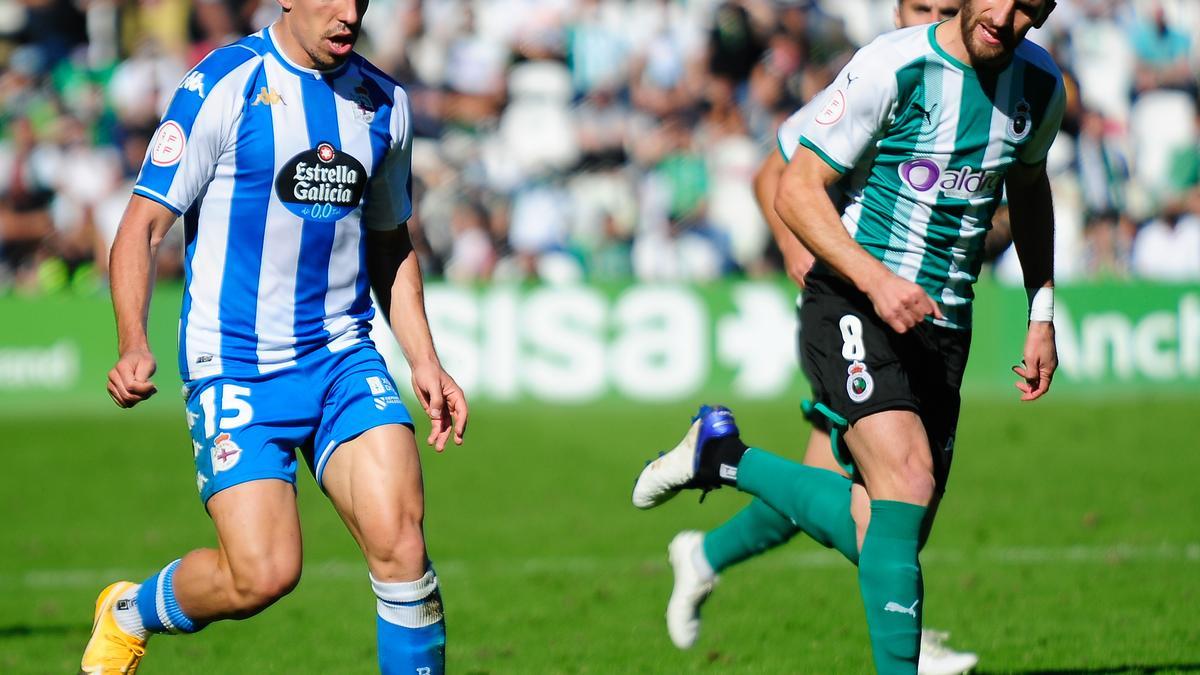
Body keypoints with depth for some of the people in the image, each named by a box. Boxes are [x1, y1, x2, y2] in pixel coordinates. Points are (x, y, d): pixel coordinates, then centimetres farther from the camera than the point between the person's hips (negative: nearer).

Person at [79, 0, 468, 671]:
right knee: (264, 574, -13)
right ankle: (129, 614, 18)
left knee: (399, 542, -17)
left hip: (345, 360, 4)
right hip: (235, 366, -4)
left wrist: (424, 362, 14)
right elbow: (144, 223, -9)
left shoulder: (385, 103, 9)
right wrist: (134, 346, -23)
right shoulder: (223, 86, -8)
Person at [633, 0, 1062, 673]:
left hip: (943, 325, 6)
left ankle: (723, 458, 23)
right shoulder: (892, 67, -14)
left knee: (887, 533, 3)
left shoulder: (1040, 83, 5)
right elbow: (796, 191, -12)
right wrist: (875, 280, -25)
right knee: (909, 483, -26)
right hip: (852, 309, -6)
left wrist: (1042, 314, 21)